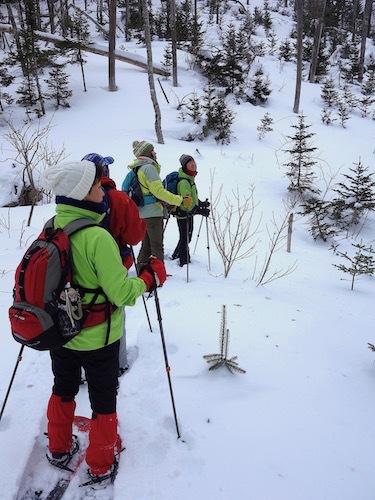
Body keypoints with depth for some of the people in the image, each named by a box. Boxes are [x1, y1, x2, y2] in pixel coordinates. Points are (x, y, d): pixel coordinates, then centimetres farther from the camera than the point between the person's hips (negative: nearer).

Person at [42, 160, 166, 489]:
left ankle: (59, 450, 48)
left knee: (63, 390, 28)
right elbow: (121, 292, -27)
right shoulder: (97, 237, -28)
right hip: (97, 339, -6)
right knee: (103, 401, 16)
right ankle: (101, 468, 35)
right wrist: (152, 276, -10)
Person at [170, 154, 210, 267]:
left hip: (188, 213, 10)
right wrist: (199, 211, -29)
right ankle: (184, 261, 15)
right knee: (185, 238, 1)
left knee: (187, 237, 21)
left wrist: (201, 203, 19)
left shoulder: (190, 178, 11)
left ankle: (176, 256, 38)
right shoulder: (183, 181, -23)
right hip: (183, 213, -10)